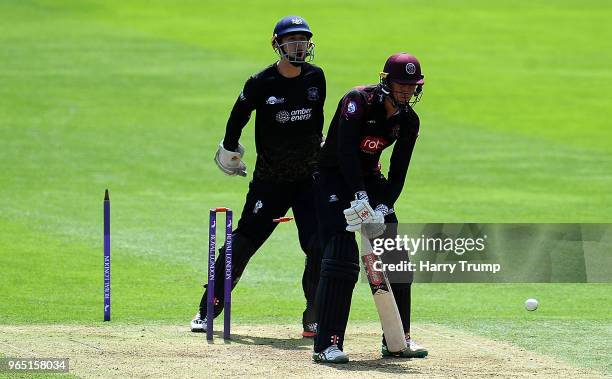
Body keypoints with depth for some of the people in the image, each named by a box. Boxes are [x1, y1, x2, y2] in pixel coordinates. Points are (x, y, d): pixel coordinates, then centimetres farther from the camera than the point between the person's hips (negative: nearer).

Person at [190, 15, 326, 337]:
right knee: (242, 243, 0)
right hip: (269, 181, -2)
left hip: (309, 178, 2)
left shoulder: (316, 78, -1)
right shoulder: (261, 83, -11)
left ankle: (314, 320, 0)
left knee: (318, 247, -10)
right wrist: (230, 149, 13)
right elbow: (239, 114, 5)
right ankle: (208, 310, 12)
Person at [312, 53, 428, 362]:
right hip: (335, 178, -7)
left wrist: (382, 208, -19)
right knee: (341, 258, -20)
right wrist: (359, 197, -39)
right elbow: (346, 150, -31)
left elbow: (398, 172, -4)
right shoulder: (358, 101, -21)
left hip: (370, 180, 7)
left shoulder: (408, 121, -2)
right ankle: (327, 345, -21)